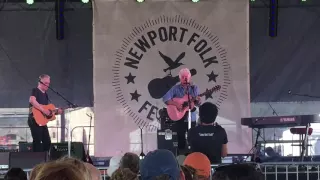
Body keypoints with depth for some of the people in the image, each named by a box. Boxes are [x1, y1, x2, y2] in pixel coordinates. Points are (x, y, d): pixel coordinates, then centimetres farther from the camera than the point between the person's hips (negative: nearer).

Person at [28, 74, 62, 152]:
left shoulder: (45, 94, 20)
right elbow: (32, 100, -28)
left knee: (47, 142, 9)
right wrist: (43, 110, -29)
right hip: (35, 120, -9)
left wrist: (56, 111, 8)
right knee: (37, 141, -12)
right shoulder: (35, 91, -7)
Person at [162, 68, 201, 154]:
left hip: (191, 118, 3)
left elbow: (198, 104, 7)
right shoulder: (176, 88, -1)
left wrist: (198, 101, -17)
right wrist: (176, 104, -21)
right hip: (179, 118, -3)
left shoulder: (194, 88, 7)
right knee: (181, 140, -1)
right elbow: (165, 98, -11)